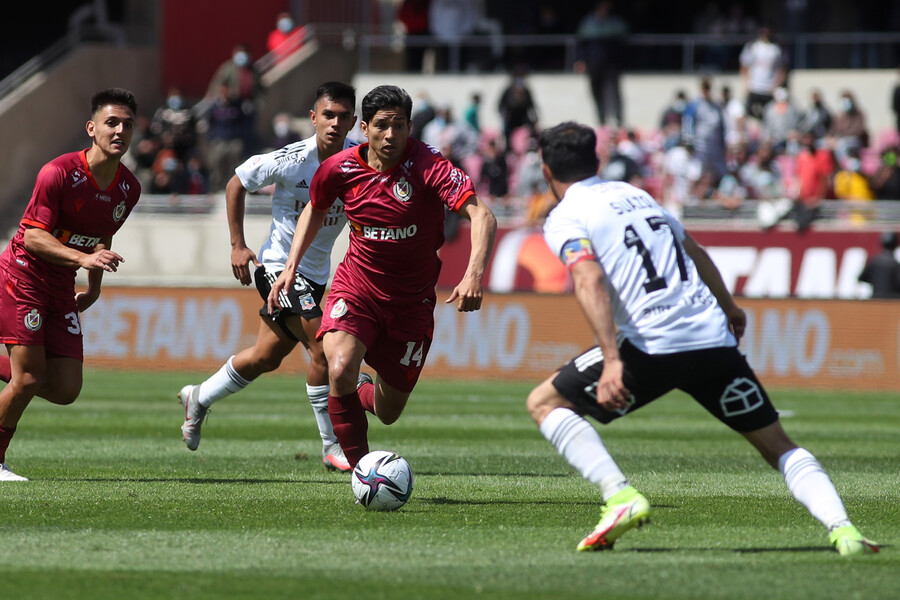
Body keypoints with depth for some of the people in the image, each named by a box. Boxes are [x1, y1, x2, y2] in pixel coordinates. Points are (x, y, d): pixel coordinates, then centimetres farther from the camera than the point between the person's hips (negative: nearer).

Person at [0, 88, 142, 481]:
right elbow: (33, 235, -21)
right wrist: (82, 258, -33)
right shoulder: (59, 173, -20)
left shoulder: (129, 189, 1)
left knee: (65, 390, -2)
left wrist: (94, 288, 21)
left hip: (61, 290, 7)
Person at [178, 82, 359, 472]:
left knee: (267, 357, 16)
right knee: (321, 346, -18)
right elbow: (237, 184, -5)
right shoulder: (291, 161, -21)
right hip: (278, 264, -6)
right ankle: (333, 448, -8)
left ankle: (199, 399, 39)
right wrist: (238, 245, -6)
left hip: (317, 273, 6)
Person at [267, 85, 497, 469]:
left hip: (411, 301, 0)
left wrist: (474, 273, -47)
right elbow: (315, 209, 13)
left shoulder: (427, 166, -21)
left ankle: (359, 393, 49)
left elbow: (481, 215, -30)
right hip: (355, 289, 0)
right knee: (340, 370, -30)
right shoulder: (340, 169, -10)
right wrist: (290, 267, 4)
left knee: (388, 412, 10)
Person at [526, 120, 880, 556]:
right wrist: (729, 307, 51)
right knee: (778, 445, 14)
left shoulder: (564, 218, 4)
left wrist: (611, 360, -24)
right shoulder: (635, 194, 24)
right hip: (714, 338, 5)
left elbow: (590, 280, -15)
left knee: (544, 403, 10)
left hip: (651, 345, -5)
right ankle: (842, 529, -8)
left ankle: (620, 497, -7)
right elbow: (696, 253, 35)